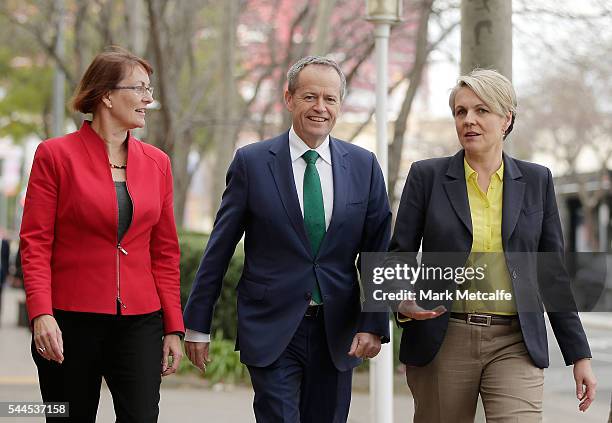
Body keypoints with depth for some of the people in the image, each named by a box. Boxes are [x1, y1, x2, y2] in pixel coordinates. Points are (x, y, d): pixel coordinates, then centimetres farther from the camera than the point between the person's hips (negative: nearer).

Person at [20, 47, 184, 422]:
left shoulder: (157, 163, 9)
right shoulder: (55, 155, -2)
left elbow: (165, 252, 11)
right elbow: (35, 243, -6)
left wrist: (174, 327, 5)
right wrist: (41, 314, -18)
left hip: (139, 321, 3)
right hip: (70, 322, -3)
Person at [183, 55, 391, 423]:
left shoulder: (364, 166, 5)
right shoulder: (252, 162, -2)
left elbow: (378, 252, 6)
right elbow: (219, 249, 0)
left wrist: (373, 324, -4)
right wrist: (198, 324, 0)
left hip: (337, 333, 3)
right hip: (272, 330, -3)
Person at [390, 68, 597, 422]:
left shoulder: (536, 181, 7)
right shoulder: (427, 176, 3)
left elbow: (552, 271, 9)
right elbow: (400, 253, 4)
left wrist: (579, 354, 7)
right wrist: (404, 299, -18)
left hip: (515, 344, 0)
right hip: (443, 341, 0)